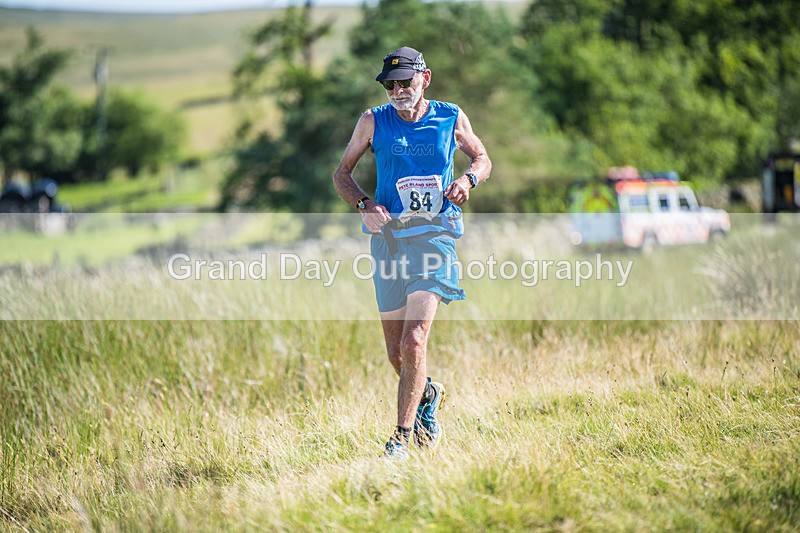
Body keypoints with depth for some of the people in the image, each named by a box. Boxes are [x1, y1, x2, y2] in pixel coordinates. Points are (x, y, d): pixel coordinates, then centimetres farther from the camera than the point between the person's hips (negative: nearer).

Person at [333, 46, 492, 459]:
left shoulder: (451, 117, 3)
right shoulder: (374, 121, 3)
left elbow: (482, 158, 18)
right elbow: (342, 173, 10)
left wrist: (468, 179, -5)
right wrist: (364, 204, -10)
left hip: (435, 235, -2)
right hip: (388, 236, 2)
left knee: (414, 341, -17)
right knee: (396, 355, 8)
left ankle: (402, 437, -9)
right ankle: (427, 395, 40)